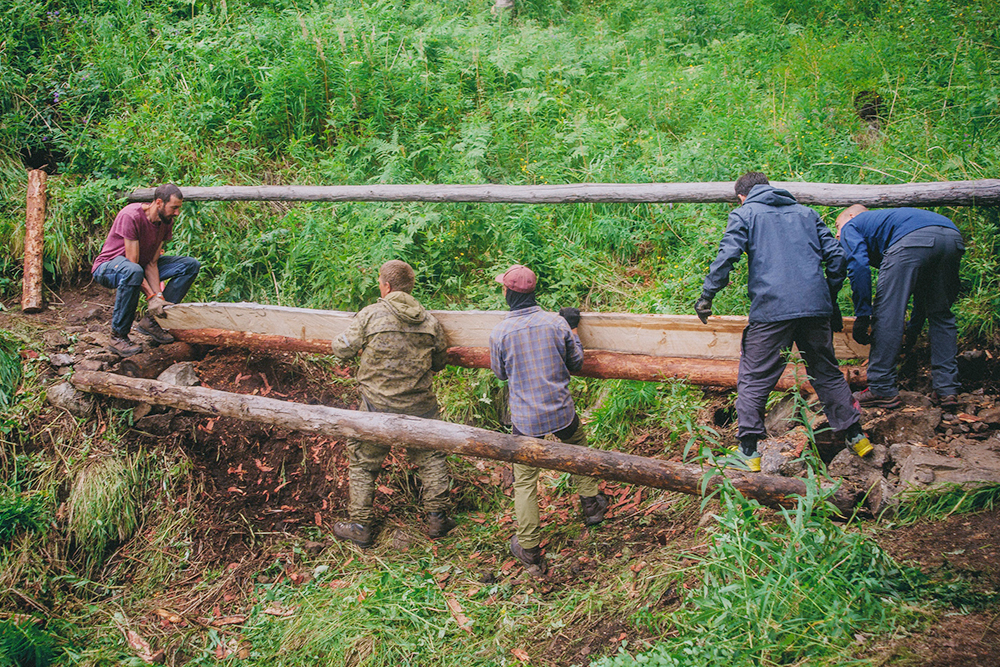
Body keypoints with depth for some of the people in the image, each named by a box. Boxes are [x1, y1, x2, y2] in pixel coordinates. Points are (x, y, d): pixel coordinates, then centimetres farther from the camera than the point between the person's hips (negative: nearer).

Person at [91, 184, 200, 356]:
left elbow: (152, 263, -8)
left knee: (190, 265, -5)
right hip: (107, 267, -8)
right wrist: (151, 296, -33)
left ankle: (151, 320, -6)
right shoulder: (131, 216, -29)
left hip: (141, 265, 8)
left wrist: (159, 296, -21)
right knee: (133, 271, -44)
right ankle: (118, 336, -27)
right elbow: (132, 263, -29)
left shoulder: (166, 222, -7)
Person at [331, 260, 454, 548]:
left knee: (362, 462, 14)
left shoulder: (371, 315, -11)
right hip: (419, 408, 2)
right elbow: (439, 362, 11)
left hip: (378, 408, -2)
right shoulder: (430, 321, -1)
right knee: (431, 457, 21)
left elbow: (342, 349, -5)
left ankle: (360, 527, 20)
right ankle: (437, 518, 22)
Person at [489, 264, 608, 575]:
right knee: (578, 448, 33)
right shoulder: (557, 323, -8)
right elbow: (576, 363, 7)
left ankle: (529, 551, 16)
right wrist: (573, 329, 18)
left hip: (525, 419, -2)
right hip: (561, 412, 2)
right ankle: (591, 505, 44)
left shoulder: (499, 333, -13)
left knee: (525, 481, 11)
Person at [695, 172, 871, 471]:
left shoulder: (744, 214, 11)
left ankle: (748, 452, 1)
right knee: (827, 373, 18)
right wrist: (830, 298, 27)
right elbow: (835, 256, 18)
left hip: (771, 309, -4)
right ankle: (856, 437, 23)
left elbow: (726, 257, -5)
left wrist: (706, 297, 2)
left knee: (754, 379, 3)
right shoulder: (805, 212, 23)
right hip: (816, 306, 4)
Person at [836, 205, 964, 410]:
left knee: (887, 314, 1)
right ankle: (947, 389, 17)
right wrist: (913, 330, 46)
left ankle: (882, 390, 4)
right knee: (941, 315, 19)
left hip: (912, 240, -8)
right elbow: (923, 284, 43)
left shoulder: (851, 226, 25)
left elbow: (859, 267, 2)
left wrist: (862, 316, 1)